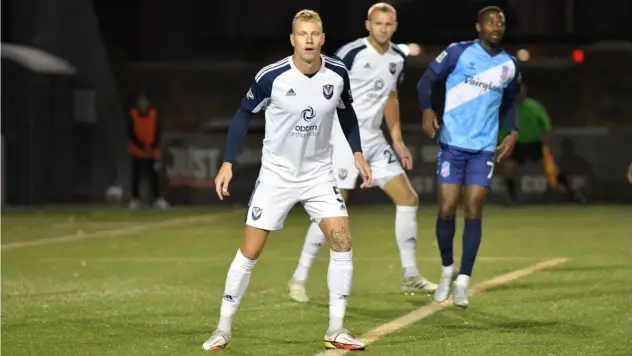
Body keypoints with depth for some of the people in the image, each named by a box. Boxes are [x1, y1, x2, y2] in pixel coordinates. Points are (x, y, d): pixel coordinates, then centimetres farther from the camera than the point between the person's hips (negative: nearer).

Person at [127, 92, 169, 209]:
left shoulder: (154, 114, 2)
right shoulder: (132, 115, -3)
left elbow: (158, 132, 2)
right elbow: (131, 134, -6)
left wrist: (152, 147, -11)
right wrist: (142, 146, -15)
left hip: (152, 152, 1)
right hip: (137, 152, -1)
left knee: (154, 176, -4)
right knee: (136, 176, -1)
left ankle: (158, 199, -3)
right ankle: (135, 199, 3)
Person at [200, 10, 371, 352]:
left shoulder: (337, 73, -9)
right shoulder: (271, 76, -19)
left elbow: (346, 111, 12)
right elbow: (244, 114, -5)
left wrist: (357, 153, 5)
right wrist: (227, 163, -9)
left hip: (319, 174, 3)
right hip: (276, 175, -2)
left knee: (342, 241, -11)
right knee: (249, 252, -4)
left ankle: (336, 330, -2)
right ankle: (223, 329, 10)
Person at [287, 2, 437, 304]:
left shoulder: (398, 59, 8)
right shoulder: (350, 53, -14)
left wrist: (397, 140, 20)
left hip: (375, 141, 7)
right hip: (345, 138, -7)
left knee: (408, 198, 3)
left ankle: (410, 276, 13)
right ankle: (299, 279, -3)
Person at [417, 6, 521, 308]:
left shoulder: (510, 65, 7)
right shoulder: (458, 52, -4)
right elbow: (426, 80, -2)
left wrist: (513, 132, 7)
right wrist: (427, 110, -20)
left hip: (484, 148, 2)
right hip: (452, 144, -2)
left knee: (473, 211, -7)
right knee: (446, 211, -3)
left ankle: (463, 282, -4)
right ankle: (447, 269, 21)